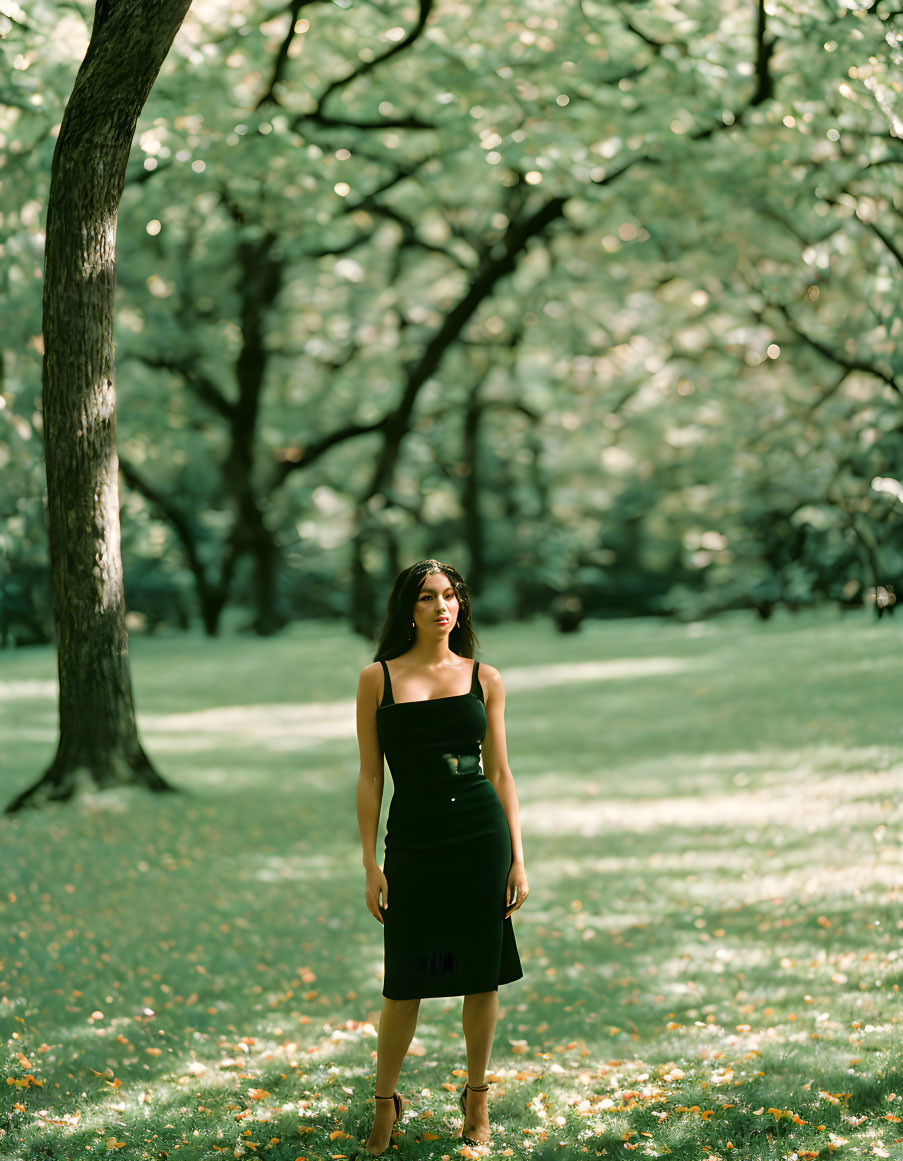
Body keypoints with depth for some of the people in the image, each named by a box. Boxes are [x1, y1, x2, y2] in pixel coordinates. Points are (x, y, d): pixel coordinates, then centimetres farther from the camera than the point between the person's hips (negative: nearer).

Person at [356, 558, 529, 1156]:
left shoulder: (484, 678, 6)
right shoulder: (378, 679, 2)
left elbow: (500, 773, 7)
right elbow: (370, 776, 3)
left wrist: (519, 858, 2)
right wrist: (371, 863, -2)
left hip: (482, 835, 1)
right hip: (412, 841, -1)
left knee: (482, 971, 7)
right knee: (405, 982, 3)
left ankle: (477, 1094, 25)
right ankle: (385, 1102, 23)